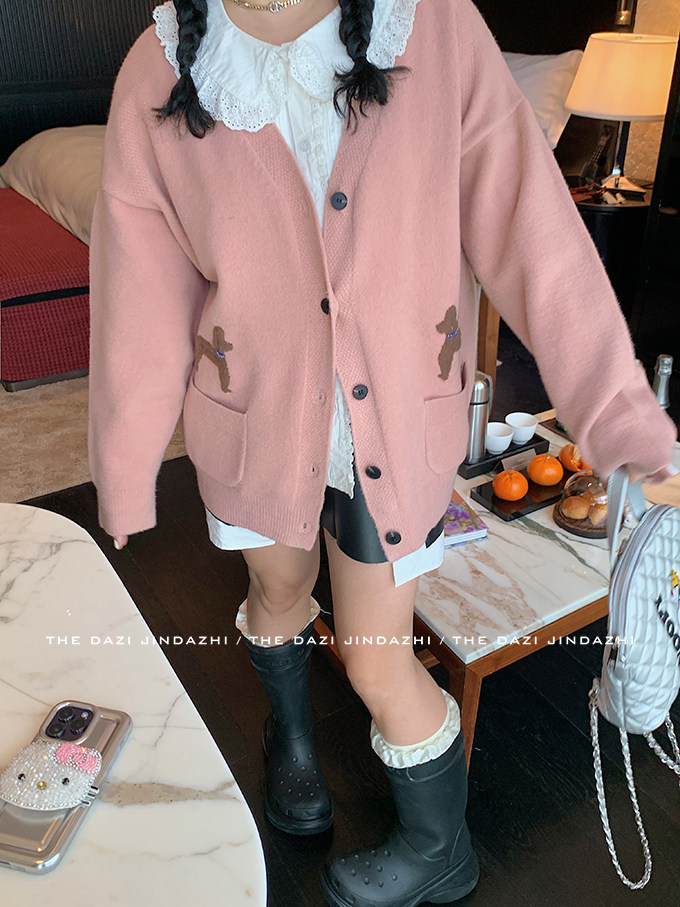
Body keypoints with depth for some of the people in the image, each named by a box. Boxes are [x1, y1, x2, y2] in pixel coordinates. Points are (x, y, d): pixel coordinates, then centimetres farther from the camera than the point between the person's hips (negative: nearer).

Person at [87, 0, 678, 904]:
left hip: (400, 428, -2)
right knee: (279, 588, 26)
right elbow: (141, 300, -7)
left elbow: (531, 232, -15)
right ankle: (291, 729, 63)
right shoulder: (161, 74, -10)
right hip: (258, 419, 2)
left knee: (379, 665, 9)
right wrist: (125, 472, 0)